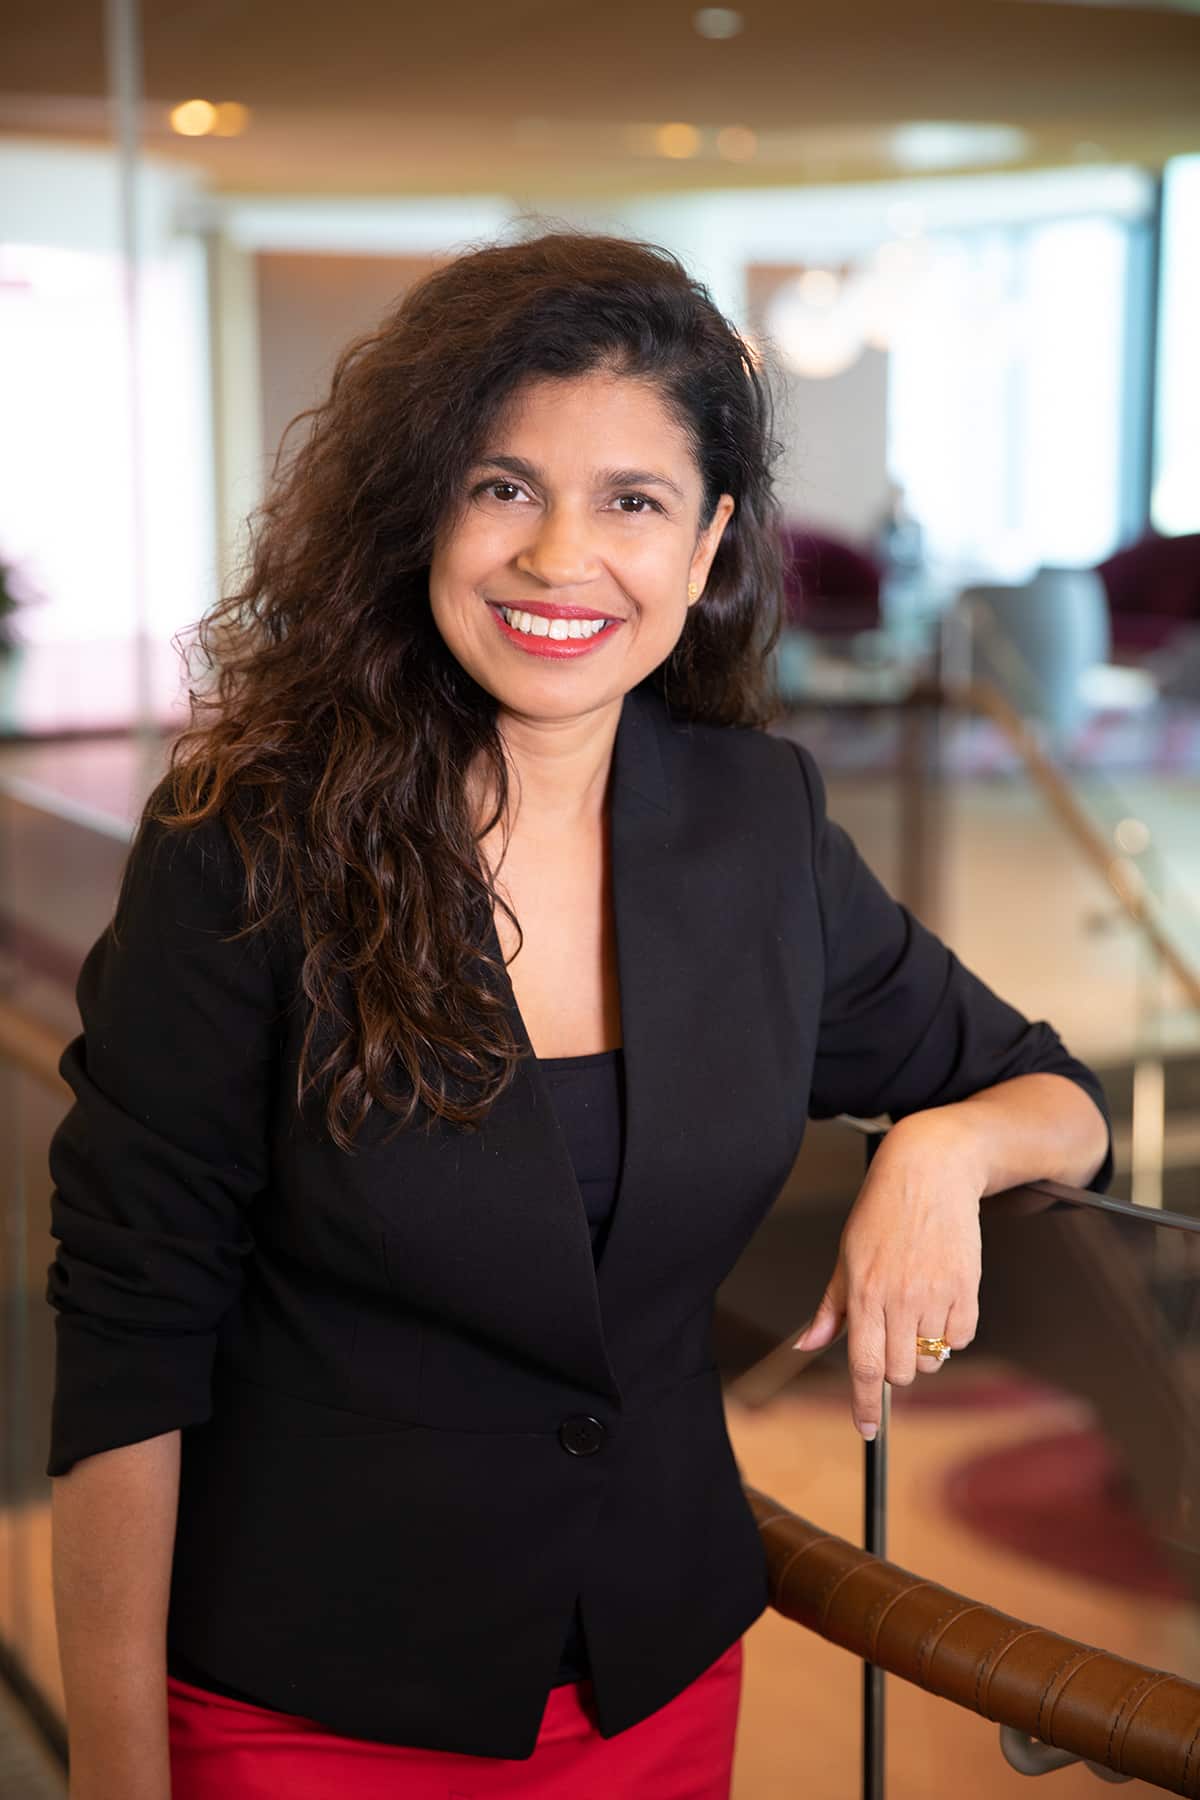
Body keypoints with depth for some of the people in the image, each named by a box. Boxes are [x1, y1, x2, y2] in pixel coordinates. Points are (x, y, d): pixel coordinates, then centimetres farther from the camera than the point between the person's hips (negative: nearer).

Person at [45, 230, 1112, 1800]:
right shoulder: (249, 848, -16)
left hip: (667, 1671, 4)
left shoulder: (762, 822, -4)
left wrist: (942, 1147, -14)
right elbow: (128, 1342, -13)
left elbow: (1053, 1096, 8)